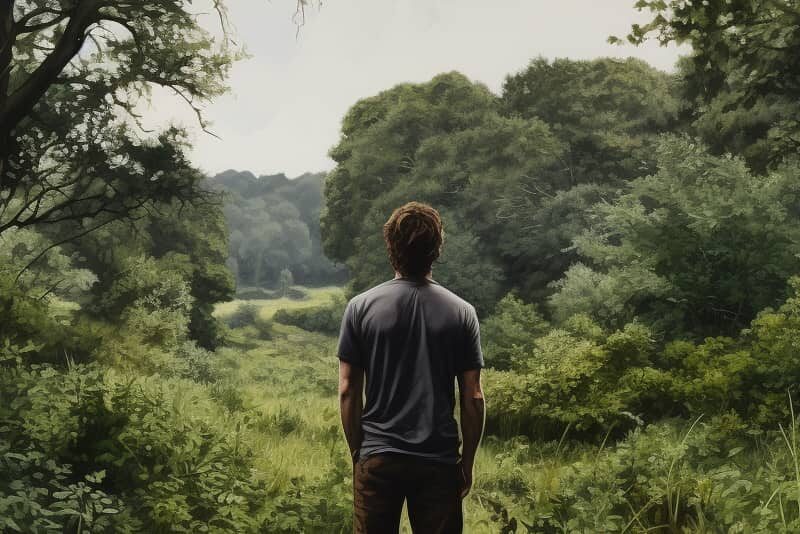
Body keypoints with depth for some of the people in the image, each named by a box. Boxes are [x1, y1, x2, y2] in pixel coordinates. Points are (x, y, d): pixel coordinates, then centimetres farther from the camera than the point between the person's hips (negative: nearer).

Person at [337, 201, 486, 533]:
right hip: (440, 460, 0)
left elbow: (347, 391, -4)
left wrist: (357, 452, 8)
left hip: (377, 458, 0)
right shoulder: (461, 312, -5)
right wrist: (467, 461, 8)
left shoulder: (360, 307, -6)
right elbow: (473, 398, -4)